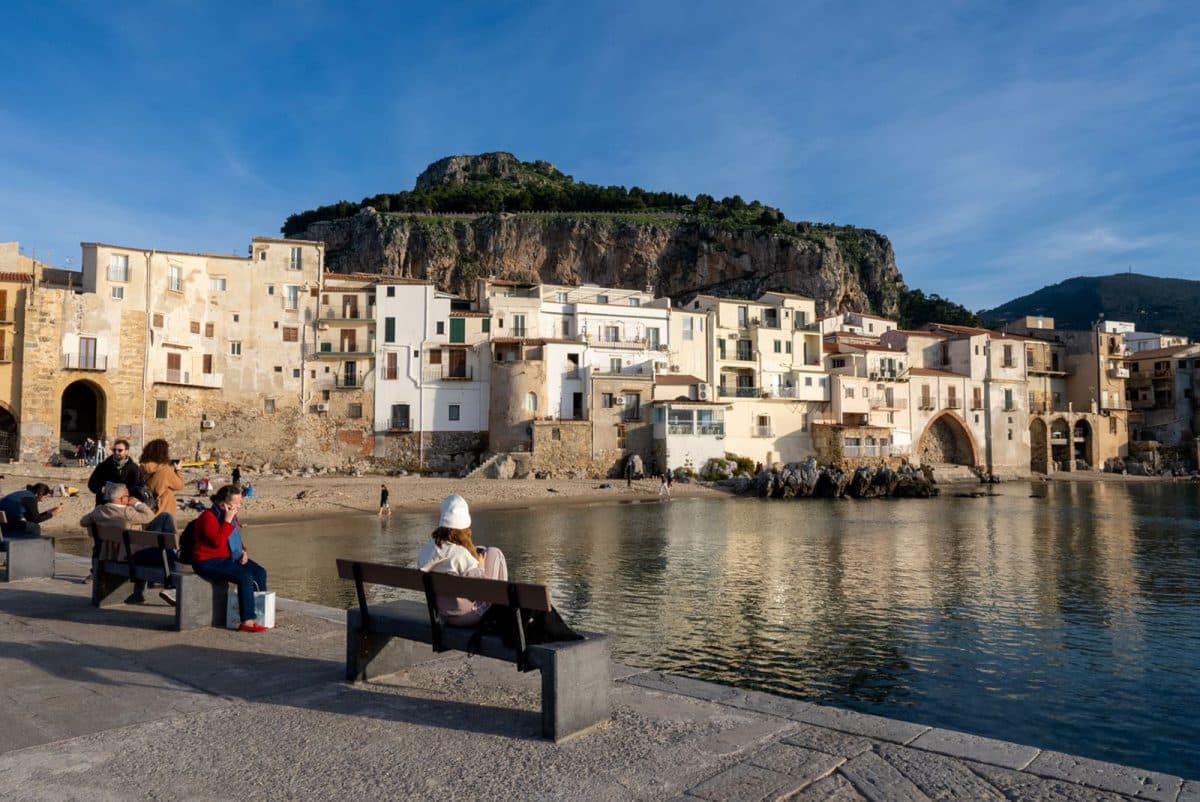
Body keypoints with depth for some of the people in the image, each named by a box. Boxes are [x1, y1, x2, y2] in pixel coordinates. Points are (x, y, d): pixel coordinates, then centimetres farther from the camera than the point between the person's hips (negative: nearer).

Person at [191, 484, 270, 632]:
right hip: (209, 563, -9)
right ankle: (247, 622, -25)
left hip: (228, 558, 9)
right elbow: (218, 542, -29)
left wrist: (244, 552, 5)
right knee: (245, 577, -27)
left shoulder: (232, 516, 12)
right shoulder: (208, 517, -16)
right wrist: (227, 520, -25)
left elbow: (237, 540, 24)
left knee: (260, 572, -6)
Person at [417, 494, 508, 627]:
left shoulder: (427, 549, -8)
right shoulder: (462, 555, -27)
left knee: (480, 552, 18)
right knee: (494, 553, 1)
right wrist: (481, 567, -5)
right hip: (467, 617, -7)